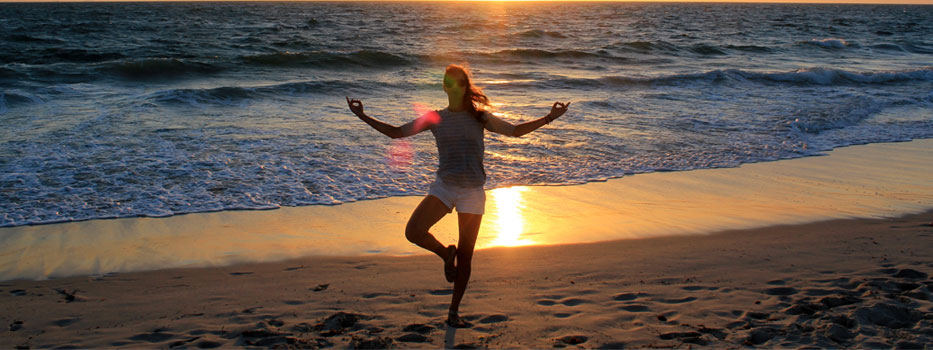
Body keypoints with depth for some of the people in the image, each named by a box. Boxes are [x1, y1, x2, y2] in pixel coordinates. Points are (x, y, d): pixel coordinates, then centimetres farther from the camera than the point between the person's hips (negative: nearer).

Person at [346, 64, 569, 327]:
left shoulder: (479, 117, 6)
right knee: (413, 232, -23)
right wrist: (363, 117, 2)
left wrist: (548, 118, 3)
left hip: (472, 192, 0)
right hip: (444, 187, 1)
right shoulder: (434, 119, 6)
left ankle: (454, 312, 16)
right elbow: (395, 132, 8)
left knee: (465, 255, 2)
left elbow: (514, 131, 12)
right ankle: (445, 254, 10)